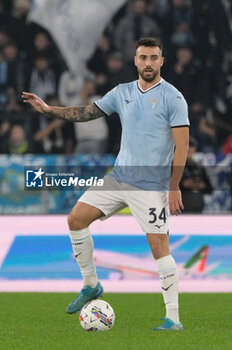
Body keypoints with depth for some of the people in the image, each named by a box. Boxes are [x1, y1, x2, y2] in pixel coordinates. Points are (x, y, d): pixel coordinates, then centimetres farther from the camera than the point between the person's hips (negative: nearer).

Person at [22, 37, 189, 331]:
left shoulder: (172, 98, -8)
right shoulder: (122, 93, 9)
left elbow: (181, 145, -11)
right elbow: (87, 113, 14)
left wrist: (174, 188, -17)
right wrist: (48, 109, 3)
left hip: (152, 186, -6)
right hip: (118, 178, 6)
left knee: (159, 245, -11)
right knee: (76, 218, 2)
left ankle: (173, 318, -7)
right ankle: (90, 284, 18)